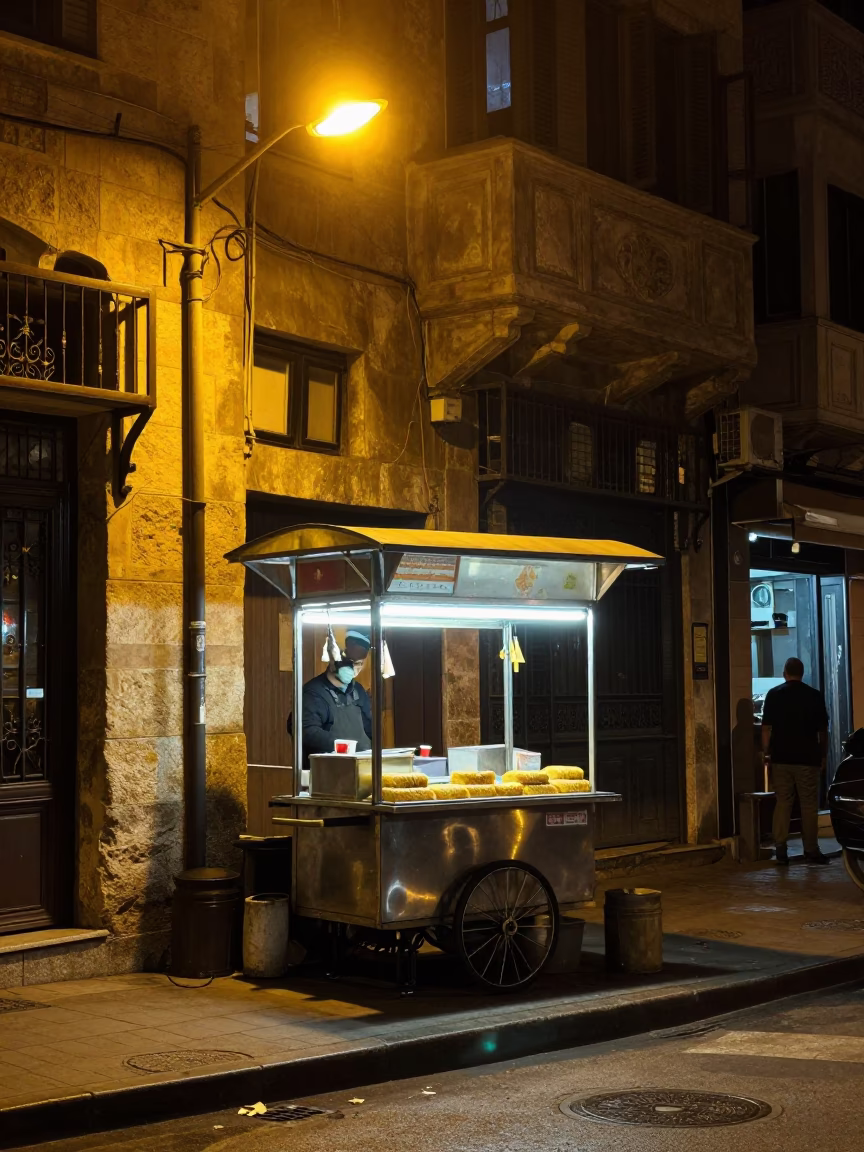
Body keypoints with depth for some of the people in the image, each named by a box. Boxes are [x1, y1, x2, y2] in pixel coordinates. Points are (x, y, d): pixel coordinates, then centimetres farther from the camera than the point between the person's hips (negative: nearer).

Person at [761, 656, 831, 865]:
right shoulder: (815, 696, 0)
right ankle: (811, 850, 5)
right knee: (809, 804, 4)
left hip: (781, 758, 1)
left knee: (783, 802, 6)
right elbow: (823, 731, 3)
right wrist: (823, 756, 12)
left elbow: (766, 728, -1)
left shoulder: (774, 695, 2)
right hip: (807, 758, -1)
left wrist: (766, 753, 6)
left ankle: (780, 849, 3)